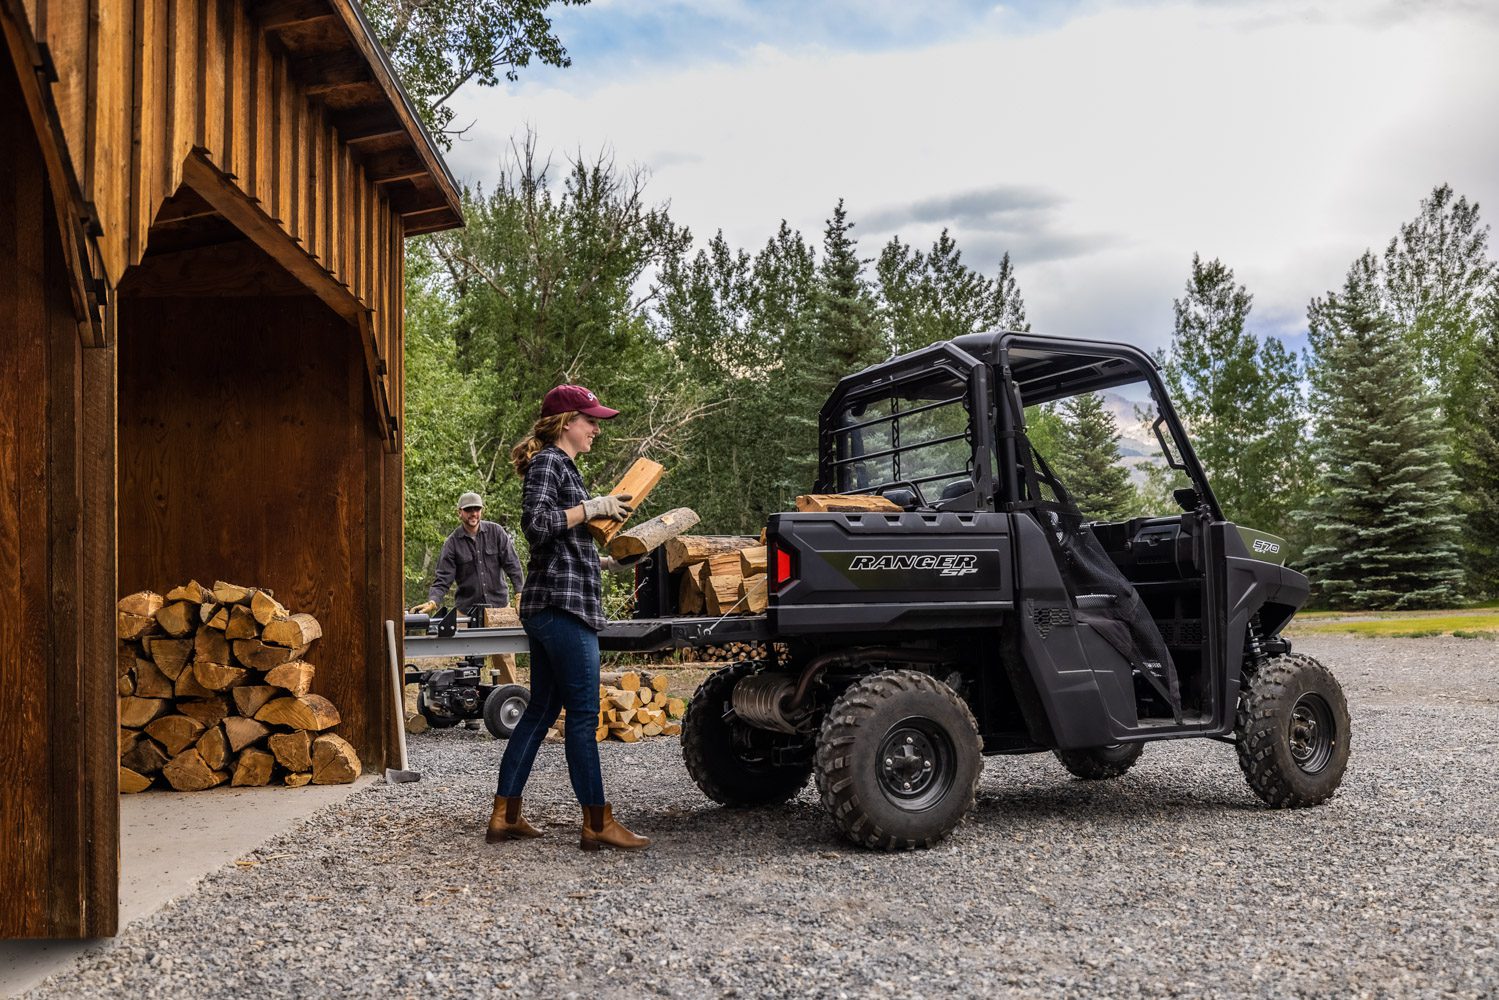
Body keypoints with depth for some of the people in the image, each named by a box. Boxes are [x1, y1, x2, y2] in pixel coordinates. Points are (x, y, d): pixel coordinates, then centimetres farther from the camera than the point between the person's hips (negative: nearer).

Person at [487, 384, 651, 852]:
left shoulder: (562, 465, 22)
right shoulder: (547, 462, -7)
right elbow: (536, 523, -21)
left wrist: (603, 561, 29)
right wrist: (593, 507, -15)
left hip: (549, 606, 10)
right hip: (562, 603, -10)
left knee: (542, 709, 11)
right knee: (583, 713, -7)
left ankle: (504, 816, 16)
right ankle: (597, 823, -3)